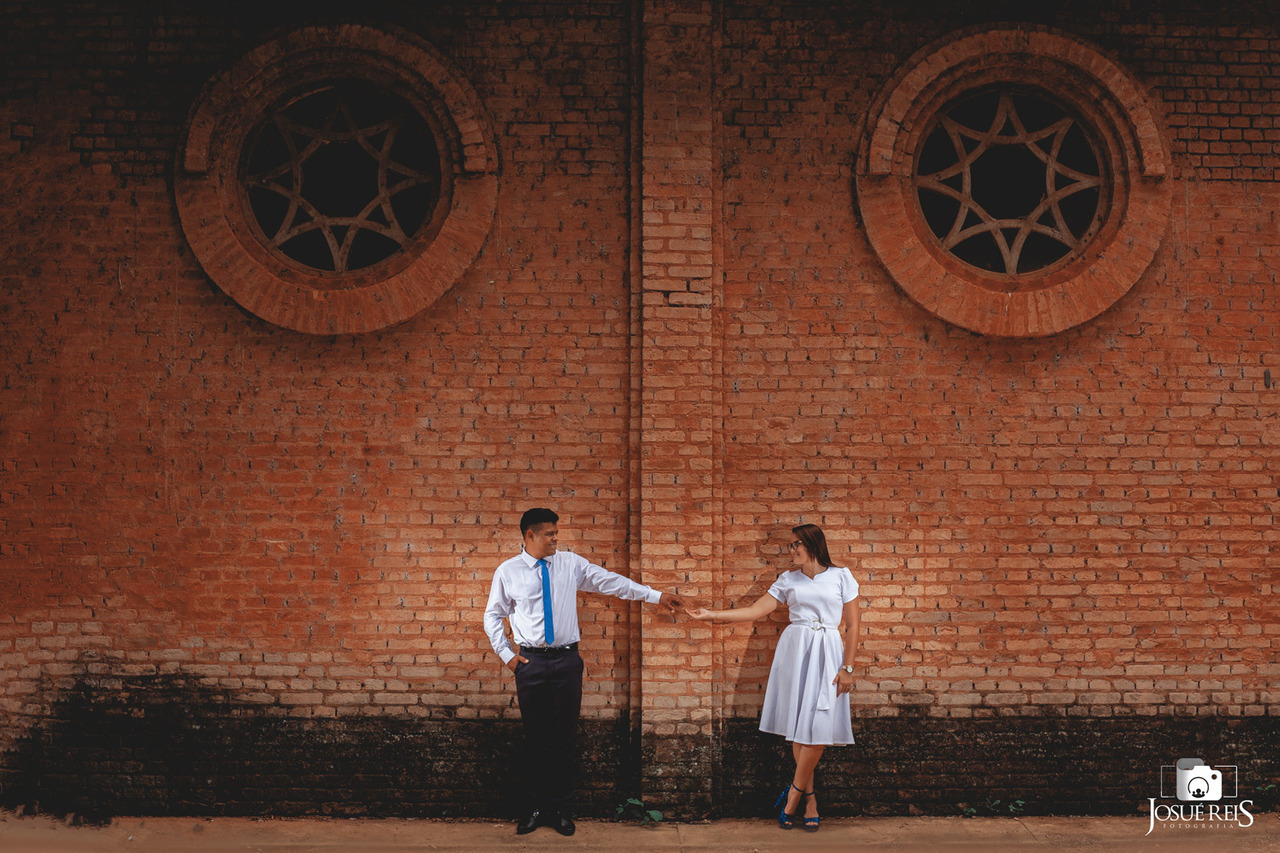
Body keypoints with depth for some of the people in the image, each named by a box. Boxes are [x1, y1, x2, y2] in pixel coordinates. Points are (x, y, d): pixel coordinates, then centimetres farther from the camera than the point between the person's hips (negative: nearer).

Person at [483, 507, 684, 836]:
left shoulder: (571, 563, 4)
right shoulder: (508, 572, 0)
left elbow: (611, 581, 4)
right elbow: (492, 615, 10)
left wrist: (657, 596, 1)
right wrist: (506, 654, 1)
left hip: (567, 661, 1)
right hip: (530, 661, -1)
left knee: (565, 737, 4)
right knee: (535, 738, 5)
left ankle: (562, 808, 13)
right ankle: (536, 807, 15)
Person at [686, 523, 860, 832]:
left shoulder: (841, 577, 5)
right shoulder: (788, 580, 12)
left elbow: (852, 626, 3)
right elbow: (755, 611, 8)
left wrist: (847, 667, -4)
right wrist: (712, 615, 1)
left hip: (827, 655, -2)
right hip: (794, 652, 2)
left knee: (817, 727, -10)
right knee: (798, 726, -1)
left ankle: (793, 794, 2)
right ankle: (810, 799, 7)